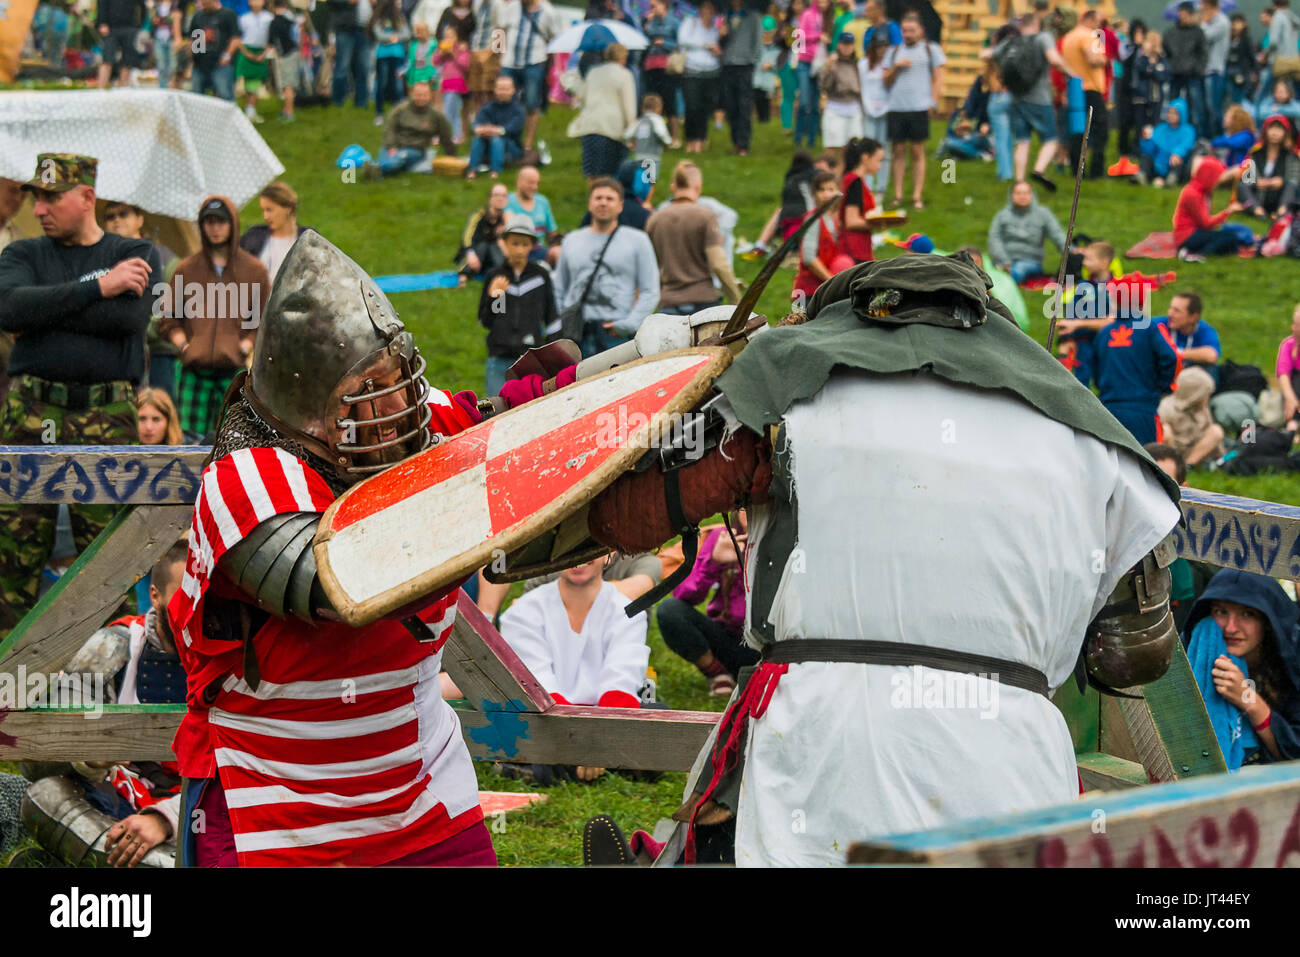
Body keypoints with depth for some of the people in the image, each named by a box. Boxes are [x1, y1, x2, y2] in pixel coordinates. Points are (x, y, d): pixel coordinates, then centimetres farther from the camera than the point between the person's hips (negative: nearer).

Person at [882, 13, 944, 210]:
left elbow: (938, 78, 5)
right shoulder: (894, 51, 15)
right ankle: (897, 196, 8)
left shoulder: (931, 50, 7)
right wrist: (896, 67, -3)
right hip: (896, 107, 3)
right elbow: (886, 81, 15)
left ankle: (917, 197, 1)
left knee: (918, 152, 0)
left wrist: (933, 102, -5)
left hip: (919, 107, -3)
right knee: (899, 151, 4)